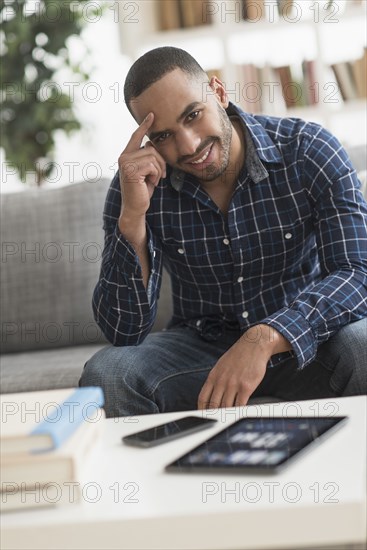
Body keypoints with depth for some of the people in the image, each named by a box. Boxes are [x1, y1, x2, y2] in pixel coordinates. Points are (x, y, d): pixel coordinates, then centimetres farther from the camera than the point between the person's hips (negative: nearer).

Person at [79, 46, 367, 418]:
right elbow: (123, 333, -14)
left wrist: (265, 338, -42)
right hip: (200, 344, 1)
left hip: (306, 341, -1)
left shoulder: (310, 152, -15)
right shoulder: (138, 182, -11)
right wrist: (132, 215, -28)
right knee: (105, 374, -26)